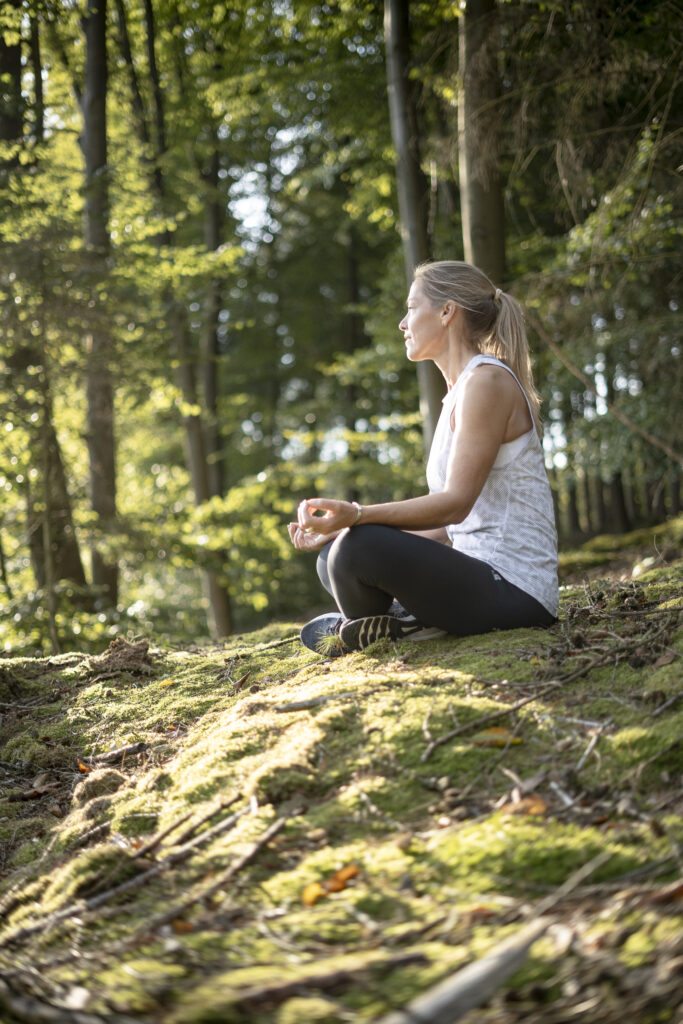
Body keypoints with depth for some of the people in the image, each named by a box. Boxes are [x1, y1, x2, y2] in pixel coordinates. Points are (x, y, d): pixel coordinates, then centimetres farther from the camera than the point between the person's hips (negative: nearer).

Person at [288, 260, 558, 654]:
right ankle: (416, 622, -5)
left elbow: (455, 503, -21)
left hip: (513, 591, -10)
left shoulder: (487, 381, -12)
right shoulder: (463, 390, 17)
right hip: (478, 573, 10)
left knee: (360, 547, -28)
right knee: (334, 559, 17)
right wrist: (341, 527, 8)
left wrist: (355, 516, -32)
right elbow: (449, 528, 14)